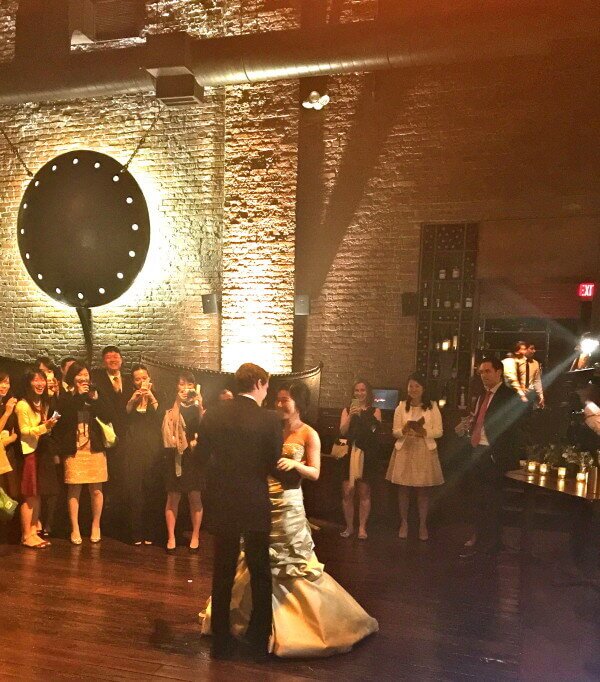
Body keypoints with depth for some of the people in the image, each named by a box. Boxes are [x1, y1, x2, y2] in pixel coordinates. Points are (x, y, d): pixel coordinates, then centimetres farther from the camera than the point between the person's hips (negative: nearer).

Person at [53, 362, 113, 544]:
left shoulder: (96, 394, 8)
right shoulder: (66, 397, 3)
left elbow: (108, 416, -1)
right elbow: (63, 418, -14)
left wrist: (96, 399, -12)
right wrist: (77, 396, -13)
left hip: (95, 447, 2)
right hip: (74, 448, -1)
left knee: (96, 489, 3)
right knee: (74, 489, -1)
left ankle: (96, 527, 17)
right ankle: (75, 529, 10)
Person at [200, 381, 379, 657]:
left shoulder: (309, 435, -6)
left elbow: (315, 473, -8)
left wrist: (295, 464, -24)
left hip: (288, 504, -4)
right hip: (265, 502, 4)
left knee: (295, 563, 6)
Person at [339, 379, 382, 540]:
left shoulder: (375, 411, 4)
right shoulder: (347, 410, 8)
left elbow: (375, 428, -12)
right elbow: (342, 432, -4)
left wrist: (362, 414, -19)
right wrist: (350, 416, -17)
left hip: (366, 454, -1)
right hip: (349, 453, 1)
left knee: (364, 492, 4)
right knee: (347, 492, 0)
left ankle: (362, 527, 12)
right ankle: (349, 526, 12)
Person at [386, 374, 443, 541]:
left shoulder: (432, 406, 3)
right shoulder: (401, 406, 5)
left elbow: (439, 431, 1)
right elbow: (395, 432, 5)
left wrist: (424, 432, -17)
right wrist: (404, 430, -17)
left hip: (425, 451, -1)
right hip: (404, 451, 1)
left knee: (424, 490, 3)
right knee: (403, 489, 4)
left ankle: (423, 525, 16)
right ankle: (404, 523, 17)